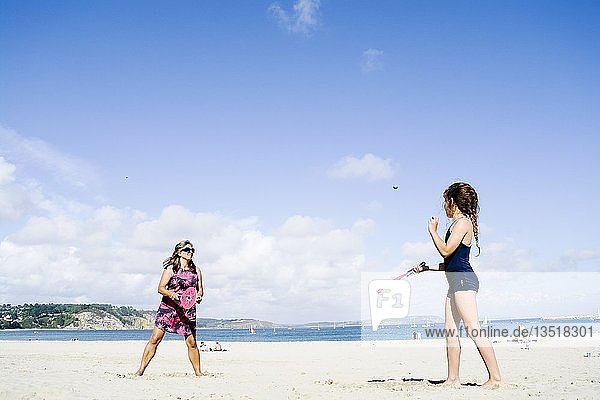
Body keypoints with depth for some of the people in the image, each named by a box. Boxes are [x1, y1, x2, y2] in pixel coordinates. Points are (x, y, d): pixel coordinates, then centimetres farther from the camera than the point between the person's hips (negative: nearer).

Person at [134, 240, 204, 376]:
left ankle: (198, 372, 15)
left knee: (191, 343, 2)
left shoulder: (196, 270, 11)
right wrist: (171, 294, -21)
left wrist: (199, 296, -6)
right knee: (155, 339, -6)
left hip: (188, 309, 3)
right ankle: (141, 370, 2)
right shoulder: (171, 269, 0)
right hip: (168, 307, -2)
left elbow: (200, 289, 16)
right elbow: (161, 288, -3)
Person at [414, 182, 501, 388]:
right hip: (456, 282, 10)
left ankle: (495, 377, -10)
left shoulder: (463, 222, -8)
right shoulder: (457, 224, 21)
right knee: (450, 331, 8)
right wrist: (426, 267, 25)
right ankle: (453, 379, 11)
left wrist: (432, 230, -5)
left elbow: (446, 251, -17)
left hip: (463, 280, -10)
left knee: (474, 330, -13)